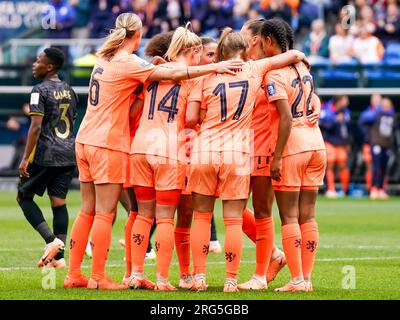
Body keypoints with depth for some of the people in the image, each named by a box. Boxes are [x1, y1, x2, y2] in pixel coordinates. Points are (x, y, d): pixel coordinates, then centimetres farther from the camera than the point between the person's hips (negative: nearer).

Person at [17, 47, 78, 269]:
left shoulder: (40, 90, -10)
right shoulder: (69, 91, 13)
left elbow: (36, 126, -16)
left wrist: (26, 158, -14)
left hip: (45, 153, -7)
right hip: (68, 154, 7)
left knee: (24, 196, 5)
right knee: (59, 201, 7)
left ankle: (52, 240, -11)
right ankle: (58, 255, 4)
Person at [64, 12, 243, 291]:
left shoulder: (105, 59, 11)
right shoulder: (128, 62, -13)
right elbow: (173, 74, -18)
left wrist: (154, 68, -2)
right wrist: (214, 68, -16)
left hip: (85, 141, 8)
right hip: (109, 145, -8)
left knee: (88, 211, 12)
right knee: (105, 213, -4)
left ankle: (73, 274, 12)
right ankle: (98, 278, -3)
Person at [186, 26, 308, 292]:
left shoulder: (206, 76, 3)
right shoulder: (254, 69, 4)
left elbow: (191, 119, -1)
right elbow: (294, 55, 9)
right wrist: (300, 58, 31)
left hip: (204, 150, 1)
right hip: (237, 154, -1)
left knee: (201, 216, 9)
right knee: (234, 220, 2)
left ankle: (199, 276, 7)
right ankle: (231, 280, 1)